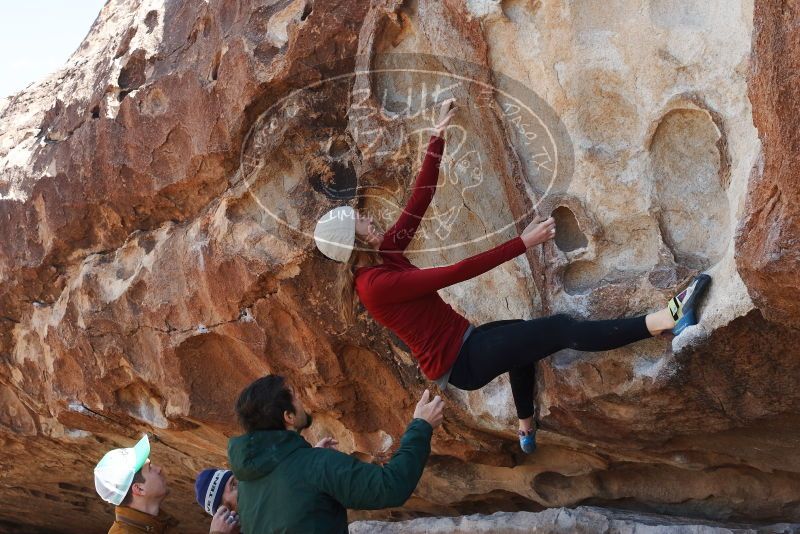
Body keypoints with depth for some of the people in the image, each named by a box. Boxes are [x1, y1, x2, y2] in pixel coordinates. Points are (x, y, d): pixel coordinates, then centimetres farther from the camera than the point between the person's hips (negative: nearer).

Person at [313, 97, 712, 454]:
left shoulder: (379, 257, 3)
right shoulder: (376, 283, -24)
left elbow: (419, 200, 4)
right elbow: (455, 274, -26)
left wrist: (438, 136, 2)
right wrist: (522, 243, -24)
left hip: (462, 343, 10)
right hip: (461, 362, -10)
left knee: (522, 333, 36)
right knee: (561, 329, -19)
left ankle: (526, 432, 45)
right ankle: (670, 319, -26)